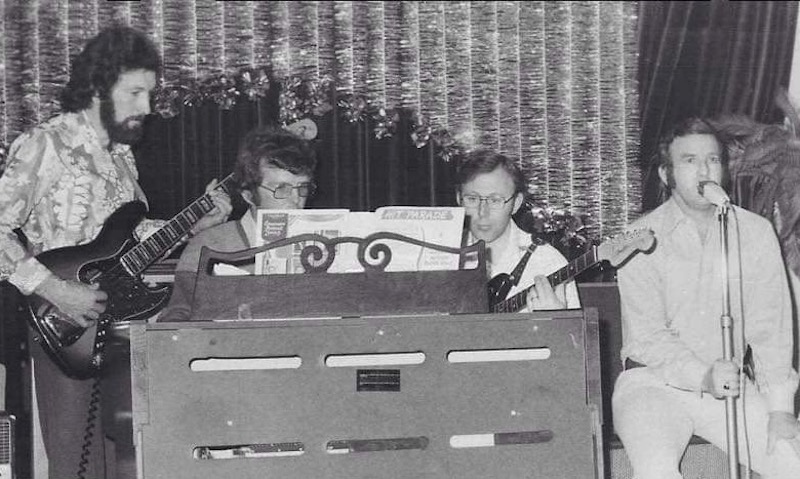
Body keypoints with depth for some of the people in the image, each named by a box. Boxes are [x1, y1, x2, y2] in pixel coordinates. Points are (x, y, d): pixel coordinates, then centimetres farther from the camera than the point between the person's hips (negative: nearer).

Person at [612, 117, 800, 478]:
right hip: (654, 382, -3)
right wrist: (703, 377, -28)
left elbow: (769, 327, -1)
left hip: (731, 384, 3)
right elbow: (647, 336, -12)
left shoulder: (756, 232, 4)